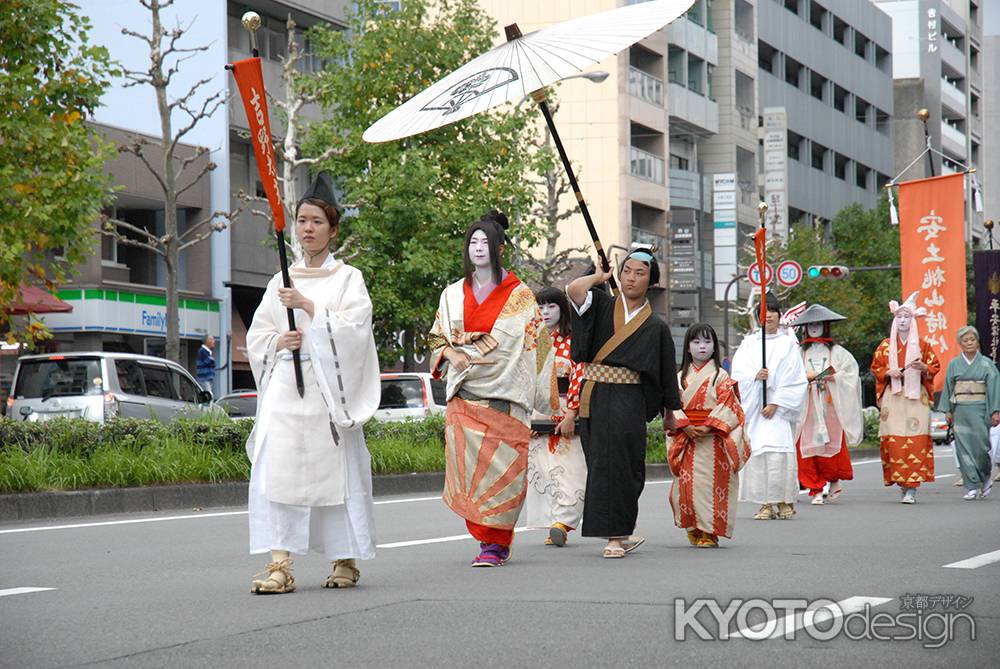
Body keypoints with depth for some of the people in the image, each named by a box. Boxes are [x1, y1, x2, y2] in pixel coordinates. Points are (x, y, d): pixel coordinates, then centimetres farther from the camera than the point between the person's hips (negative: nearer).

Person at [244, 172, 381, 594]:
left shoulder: (348, 279, 6)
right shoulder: (282, 281, 17)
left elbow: (354, 329, -8)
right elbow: (255, 336, 16)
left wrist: (308, 307, -15)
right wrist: (278, 341, -5)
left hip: (329, 388, -3)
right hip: (285, 387, 3)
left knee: (336, 470, -2)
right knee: (275, 469, -11)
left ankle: (345, 559, 13)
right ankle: (280, 564, -14)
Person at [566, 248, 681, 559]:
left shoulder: (656, 326, 7)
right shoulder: (602, 306, 8)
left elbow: (666, 372, 11)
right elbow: (574, 290, -12)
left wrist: (669, 412, 13)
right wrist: (600, 277, 4)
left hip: (628, 401, -2)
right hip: (593, 396, 2)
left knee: (618, 462, -8)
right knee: (601, 462, 3)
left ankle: (616, 536, -5)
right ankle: (621, 533, 13)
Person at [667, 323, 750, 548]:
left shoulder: (720, 376, 1)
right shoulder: (681, 377, 11)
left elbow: (727, 405, -6)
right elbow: (674, 405, 5)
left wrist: (708, 427, -17)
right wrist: (686, 426, -11)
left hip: (713, 439, -3)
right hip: (687, 437, 3)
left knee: (711, 483, -6)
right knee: (686, 483, -1)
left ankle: (709, 532, -1)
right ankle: (693, 529, 11)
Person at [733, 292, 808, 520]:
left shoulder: (788, 343, 7)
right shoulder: (749, 343, 14)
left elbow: (794, 378, 0)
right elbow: (738, 372, 6)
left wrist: (776, 403, -10)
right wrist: (754, 376, -15)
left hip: (779, 407, -2)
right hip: (754, 406, 2)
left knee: (780, 452, -13)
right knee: (757, 453, -6)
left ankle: (785, 501, -5)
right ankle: (766, 504, -3)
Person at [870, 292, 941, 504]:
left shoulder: (922, 345, 8)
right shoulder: (885, 346, 11)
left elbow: (935, 367, 10)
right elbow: (875, 367, 14)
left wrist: (924, 368, -11)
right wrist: (889, 372, -6)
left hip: (916, 397, -2)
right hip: (892, 397, 2)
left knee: (915, 441, -11)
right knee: (893, 442, -6)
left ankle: (912, 488, -12)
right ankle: (902, 484, 3)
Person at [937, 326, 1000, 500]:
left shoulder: (986, 363, 3)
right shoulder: (954, 364, 8)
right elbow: (948, 387, 11)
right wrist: (947, 410, 5)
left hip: (979, 410, -2)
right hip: (960, 411, 2)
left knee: (980, 445, -5)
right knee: (964, 448, -3)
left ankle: (986, 475, 23)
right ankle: (972, 486, 1)